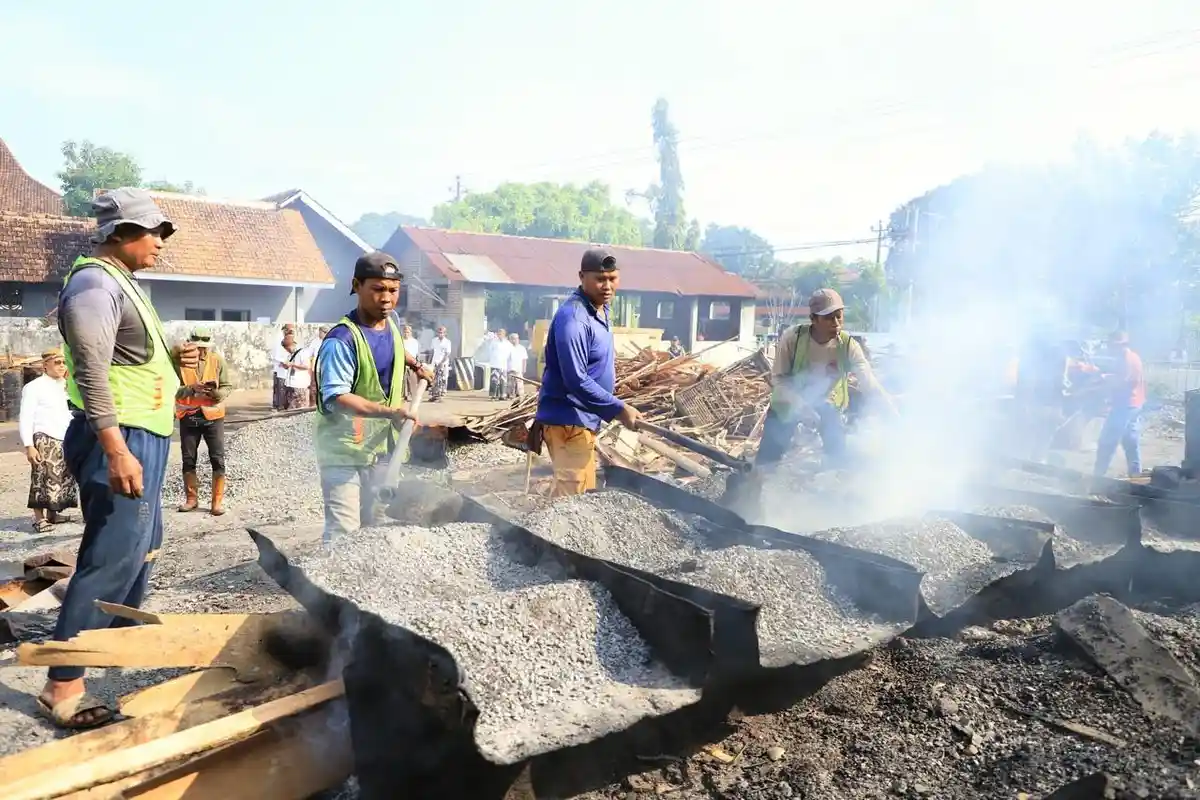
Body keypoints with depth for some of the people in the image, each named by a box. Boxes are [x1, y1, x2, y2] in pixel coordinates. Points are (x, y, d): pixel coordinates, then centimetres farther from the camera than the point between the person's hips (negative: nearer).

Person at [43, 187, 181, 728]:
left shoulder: (121, 282, 17)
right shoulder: (95, 284, -15)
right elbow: (92, 372, -24)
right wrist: (116, 450, -29)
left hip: (142, 437, 11)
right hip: (121, 440, -11)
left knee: (141, 546, 21)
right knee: (110, 558, -9)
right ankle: (63, 684, -2)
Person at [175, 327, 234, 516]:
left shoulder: (217, 360, -2)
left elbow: (227, 386, 0)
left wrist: (217, 393, -21)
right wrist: (191, 388, -27)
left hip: (213, 415, 0)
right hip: (188, 416, 1)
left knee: (218, 459, -3)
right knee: (188, 460, 9)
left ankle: (217, 501, 5)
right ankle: (191, 499, 23)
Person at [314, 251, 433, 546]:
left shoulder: (391, 324, 4)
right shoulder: (342, 341, -22)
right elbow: (335, 397, -30)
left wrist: (416, 365, 24)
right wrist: (386, 410, -38)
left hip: (382, 447, 7)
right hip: (343, 452, -7)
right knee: (343, 535, -11)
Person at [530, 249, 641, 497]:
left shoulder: (601, 310, 10)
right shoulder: (573, 318, -23)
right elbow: (576, 380, -29)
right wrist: (619, 409, -28)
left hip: (584, 419, 10)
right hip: (568, 422, -10)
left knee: (579, 494, 17)